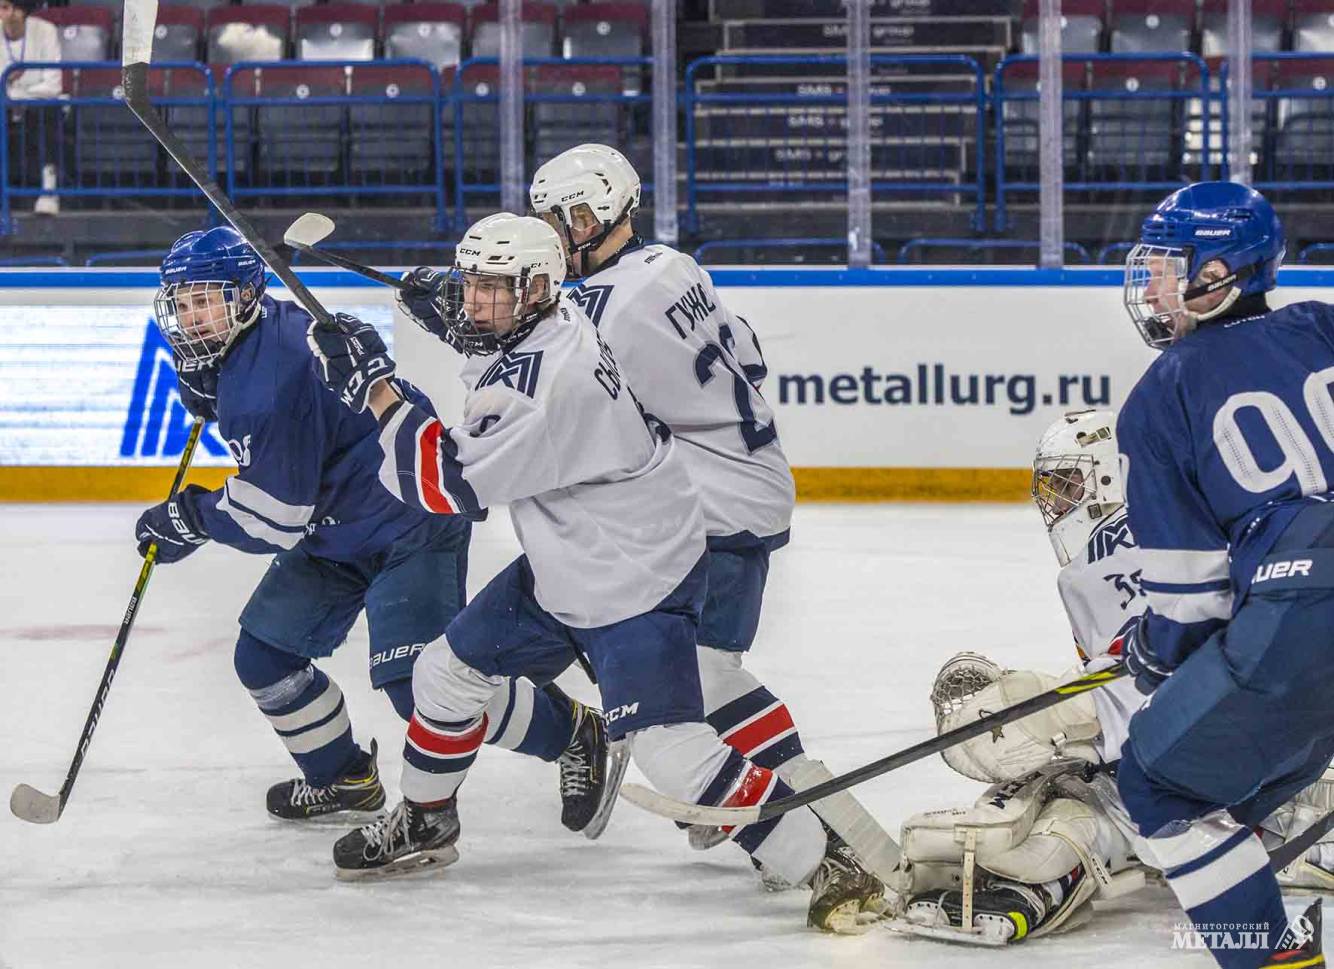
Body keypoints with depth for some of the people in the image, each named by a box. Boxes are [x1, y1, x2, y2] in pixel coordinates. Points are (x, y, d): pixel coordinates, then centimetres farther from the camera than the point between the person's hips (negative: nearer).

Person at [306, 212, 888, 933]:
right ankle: (424, 826, 38)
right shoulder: (538, 332, -1)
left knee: (670, 749, -20)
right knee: (447, 675, 16)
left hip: (641, 582, -10)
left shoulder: (546, 378, -31)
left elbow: (448, 484, -29)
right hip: (562, 569, 10)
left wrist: (373, 388, -25)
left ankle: (828, 867, -13)